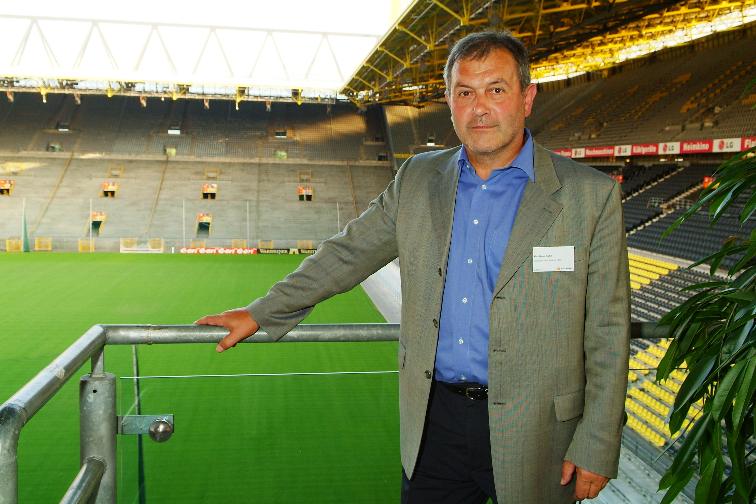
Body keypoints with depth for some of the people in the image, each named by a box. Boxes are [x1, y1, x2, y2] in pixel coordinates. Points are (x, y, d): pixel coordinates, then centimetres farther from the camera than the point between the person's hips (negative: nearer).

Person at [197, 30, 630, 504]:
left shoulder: (592, 196, -8)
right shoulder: (417, 178, 4)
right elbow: (349, 252, 12)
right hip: (433, 422, 3)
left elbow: (607, 335, -7)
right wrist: (261, 312, 11)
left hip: (532, 432, -2)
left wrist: (596, 449, -7)